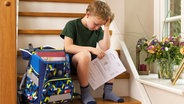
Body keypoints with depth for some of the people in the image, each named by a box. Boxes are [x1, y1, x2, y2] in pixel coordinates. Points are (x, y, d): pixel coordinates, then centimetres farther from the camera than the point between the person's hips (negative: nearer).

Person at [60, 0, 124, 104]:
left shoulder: (98, 29, 5)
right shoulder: (72, 25, -10)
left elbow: (105, 49, -6)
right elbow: (67, 47, -23)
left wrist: (106, 28, -10)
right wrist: (91, 49, -28)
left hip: (91, 61, 6)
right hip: (73, 61, -6)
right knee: (85, 54, -37)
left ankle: (108, 91, -10)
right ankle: (85, 93, -23)